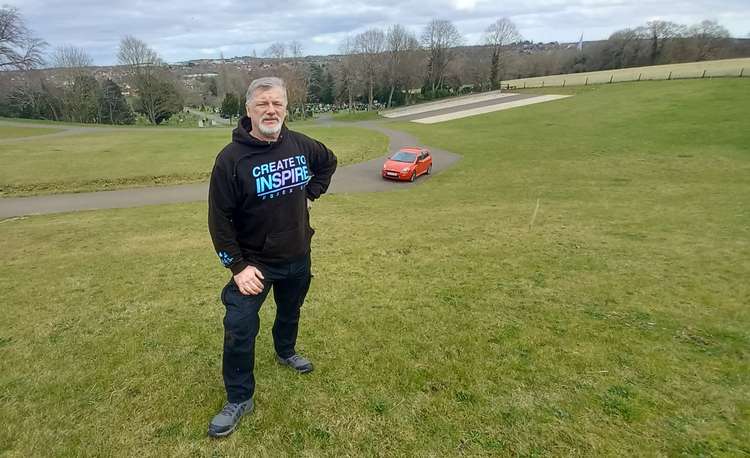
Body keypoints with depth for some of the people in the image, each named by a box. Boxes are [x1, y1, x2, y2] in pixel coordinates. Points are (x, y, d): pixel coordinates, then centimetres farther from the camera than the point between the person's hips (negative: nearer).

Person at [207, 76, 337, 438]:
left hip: (298, 257, 4)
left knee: (290, 311, 24)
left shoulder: (300, 145, -7)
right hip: (254, 262, -4)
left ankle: (285, 352, 55)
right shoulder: (231, 158, -19)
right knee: (239, 331, -5)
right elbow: (219, 218, -15)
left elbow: (329, 162, 16)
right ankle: (239, 399, 17)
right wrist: (237, 267, -17)